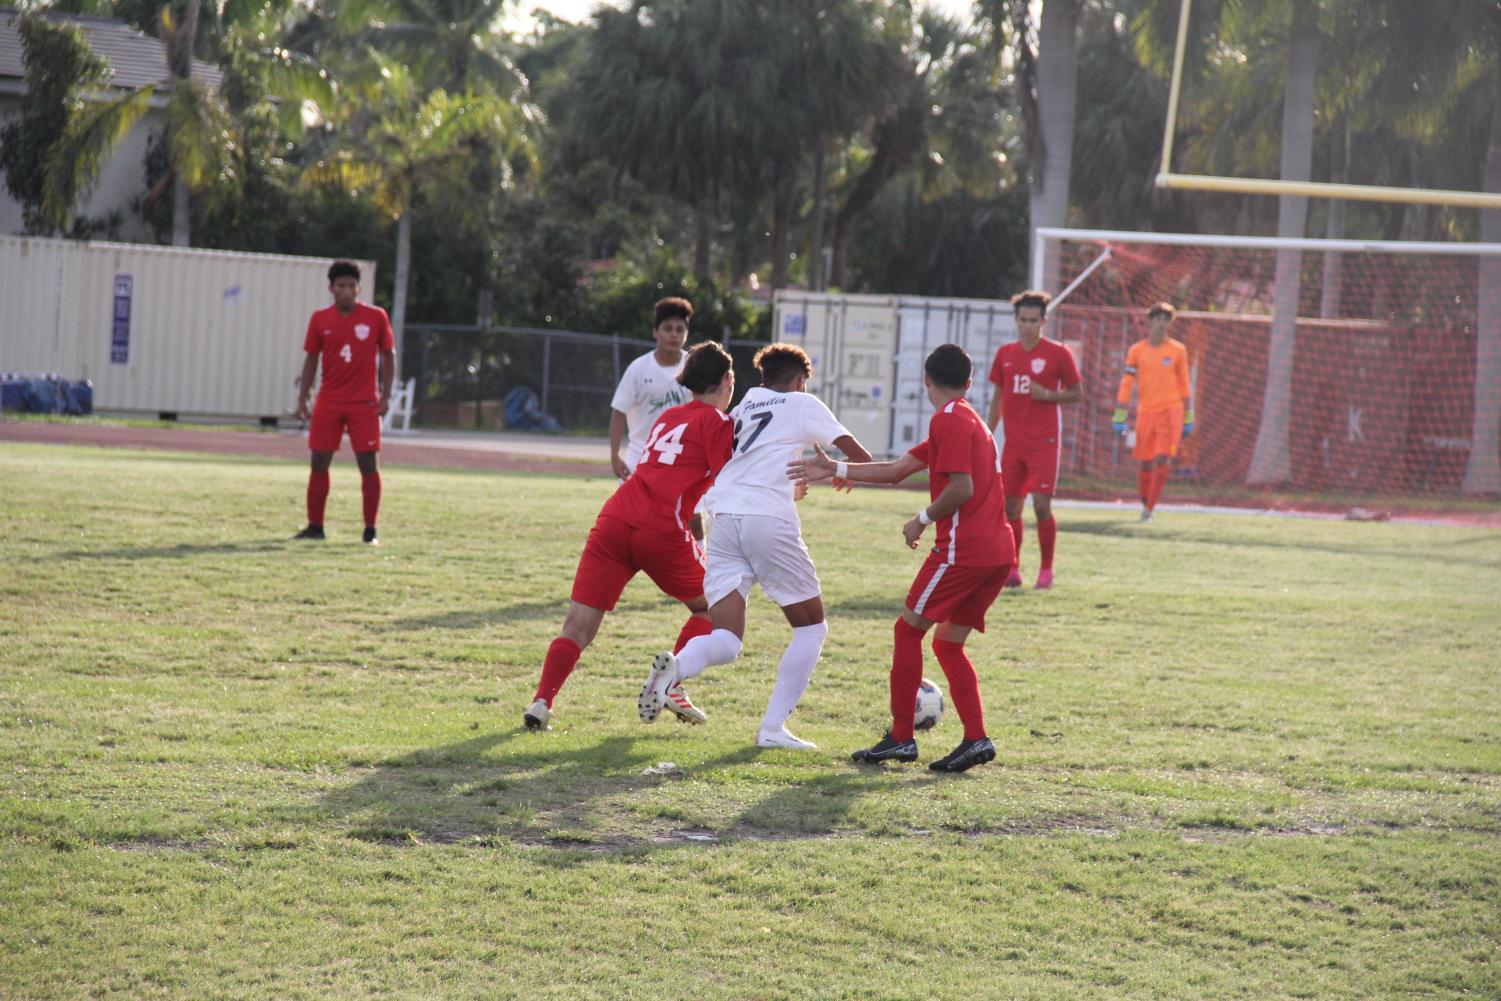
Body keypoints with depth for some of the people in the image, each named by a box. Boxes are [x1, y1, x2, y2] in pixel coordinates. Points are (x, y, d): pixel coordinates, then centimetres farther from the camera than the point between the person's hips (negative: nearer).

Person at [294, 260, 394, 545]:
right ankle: (315, 526, 10)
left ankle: (370, 530, 2)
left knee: (368, 463, -3)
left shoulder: (376, 317, -3)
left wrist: (385, 396, -5)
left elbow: (388, 355, 3)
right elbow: (311, 359, 8)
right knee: (319, 462, 2)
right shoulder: (320, 319, 2)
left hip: (364, 403, -2)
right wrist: (302, 399, 3)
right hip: (328, 402, 2)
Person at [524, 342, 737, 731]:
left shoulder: (668, 417, 27)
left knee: (579, 625, -1)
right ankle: (672, 685, 10)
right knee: (709, 606, 21)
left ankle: (541, 702, -19)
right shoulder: (718, 423, 6)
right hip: (663, 532, -5)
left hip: (614, 520, 5)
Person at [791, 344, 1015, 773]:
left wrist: (923, 520, -4)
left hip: (962, 549, -9)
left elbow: (961, 487, -19)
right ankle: (976, 739, 4)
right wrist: (835, 470, 17)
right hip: (998, 551, 9)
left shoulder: (949, 419, -8)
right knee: (948, 643, 15)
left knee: (909, 629, 0)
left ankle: (901, 737, 0)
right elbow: (897, 470, 22)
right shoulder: (969, 421, 23)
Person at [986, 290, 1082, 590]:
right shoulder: (1005, 354, 9)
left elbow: (1077, 394, 0)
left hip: (1044, 442, -4)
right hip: (1013, 443, 4)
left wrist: (1047, 395, -16)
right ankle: (1013, 570, 14)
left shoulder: (1057, 353, -4)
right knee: (1011, 506, 4)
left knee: (1042, 505, -10)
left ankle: (1046, 571, 1)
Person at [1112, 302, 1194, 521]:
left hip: (1171, 411, -1)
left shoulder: (1178, 350, 4)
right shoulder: (1136, 351, 4)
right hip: (1146, 412, 1)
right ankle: (1145, 504, 23)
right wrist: (1119, 417, 1)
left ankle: (1150, 508, -9)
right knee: (1145, 463, 5)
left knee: (1163, 459, -13)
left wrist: (1188, 418, 11)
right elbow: (1126, 384, 5)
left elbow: (1183, 385, 10)